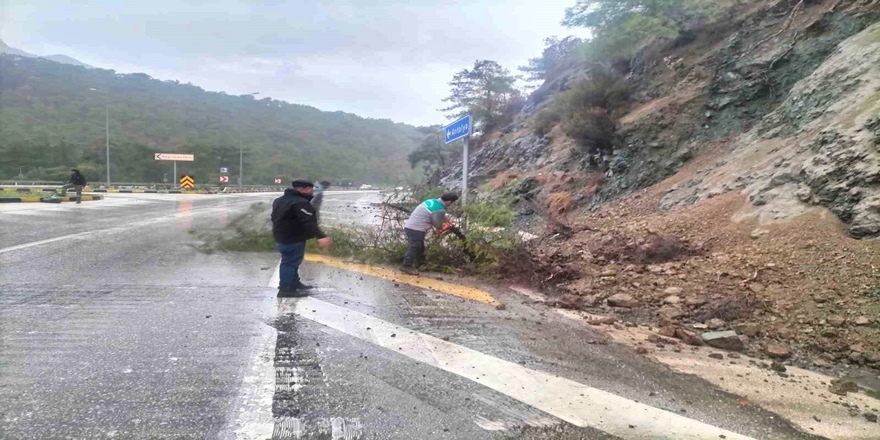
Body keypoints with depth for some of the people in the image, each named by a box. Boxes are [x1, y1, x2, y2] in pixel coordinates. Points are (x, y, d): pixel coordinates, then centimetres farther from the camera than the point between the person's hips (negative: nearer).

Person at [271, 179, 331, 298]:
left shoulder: (280, 200, 14)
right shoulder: (300, 203, -22)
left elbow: (275, 218, 26)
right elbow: (309, 222, -32)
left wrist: (279, 233, 39)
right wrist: (320, 236, -39)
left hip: (281, 237, 10)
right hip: (293, 239, -10)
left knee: (289, 262, 20)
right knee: (290, 263, -6)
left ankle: (294, 283, 32)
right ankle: (286, 289, -3)